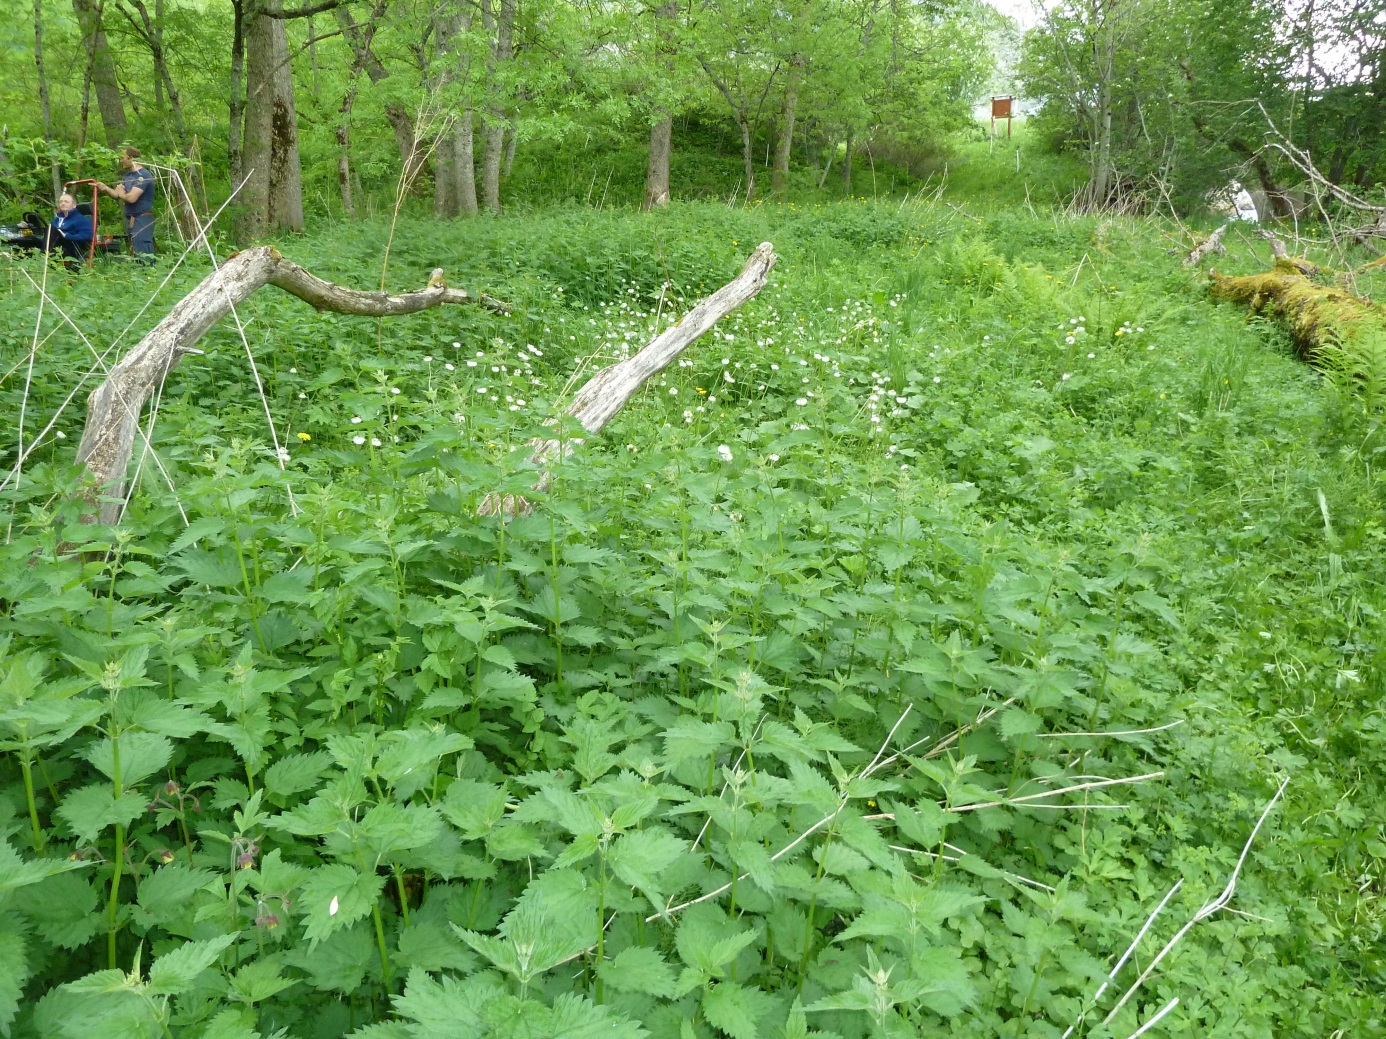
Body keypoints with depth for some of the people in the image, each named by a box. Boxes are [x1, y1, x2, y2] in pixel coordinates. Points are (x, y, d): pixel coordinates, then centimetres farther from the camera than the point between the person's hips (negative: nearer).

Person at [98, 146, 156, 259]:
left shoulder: (143, 175, -16)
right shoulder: (127, 175, 15)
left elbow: (131, 198, -23)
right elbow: (116, 194, 16)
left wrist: (122, 194, -3)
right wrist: (105, 188, -2)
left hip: (142, 219, -10)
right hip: (130, 219, 10)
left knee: (143, 253, -15)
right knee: (135, 251, 13)